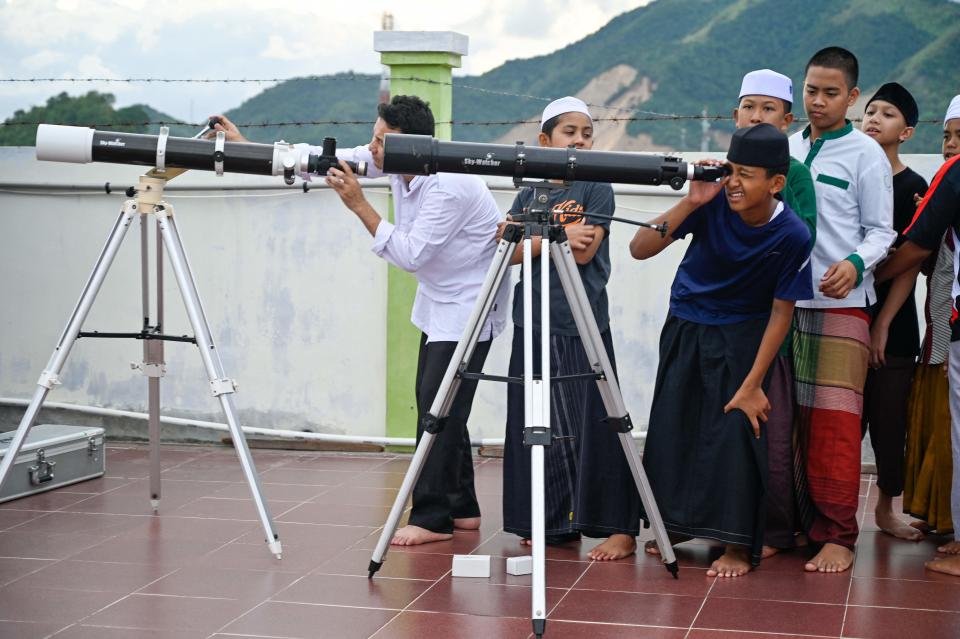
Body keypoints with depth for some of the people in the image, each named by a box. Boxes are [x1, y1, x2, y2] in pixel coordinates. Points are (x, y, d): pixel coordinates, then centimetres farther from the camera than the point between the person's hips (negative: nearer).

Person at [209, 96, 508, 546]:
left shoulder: (449, 188, -29)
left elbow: (410, 254, -27)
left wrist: (358, 205, -29)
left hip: (469, 307, -9)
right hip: (437, 303, 9)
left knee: (439, 408, -12)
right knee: (434, 406, 10)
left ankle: (432, 517, -8)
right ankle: (461, 508, 18)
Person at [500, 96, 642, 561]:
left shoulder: (596, 189, 0)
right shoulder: (529, 192, 14)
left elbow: (584, 251, -12)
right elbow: (509, 251, 1)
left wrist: (537, 237, -6)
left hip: (583, 323, -5)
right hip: (533, 322, 5)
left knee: (591, 426, -6)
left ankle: (620, 529, -1)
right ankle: (555, 523, 17)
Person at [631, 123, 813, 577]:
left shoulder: (793, 236, -22)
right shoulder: (714, 204, -19)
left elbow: (781, 311, -14)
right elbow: (639, 249, -20)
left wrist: (752, 385, -14)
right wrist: (689, 204, -32)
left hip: (741, 338, -3)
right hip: (684, 329, 3)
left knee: (736, 431, -9)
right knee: (671, 426, 7)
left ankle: (738, 544, 4)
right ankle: (676, 523, 27)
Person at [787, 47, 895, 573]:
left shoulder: (865, 153, -1)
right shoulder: (787, 148, 13)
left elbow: (881, 232, -1)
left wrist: (855, 264, -20)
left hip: (841, 303, -5)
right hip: (786, 299, 5)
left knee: (834, 423, -8)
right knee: (793, 420, 6)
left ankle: (837, 535, -4)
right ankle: (801, 523, 15)